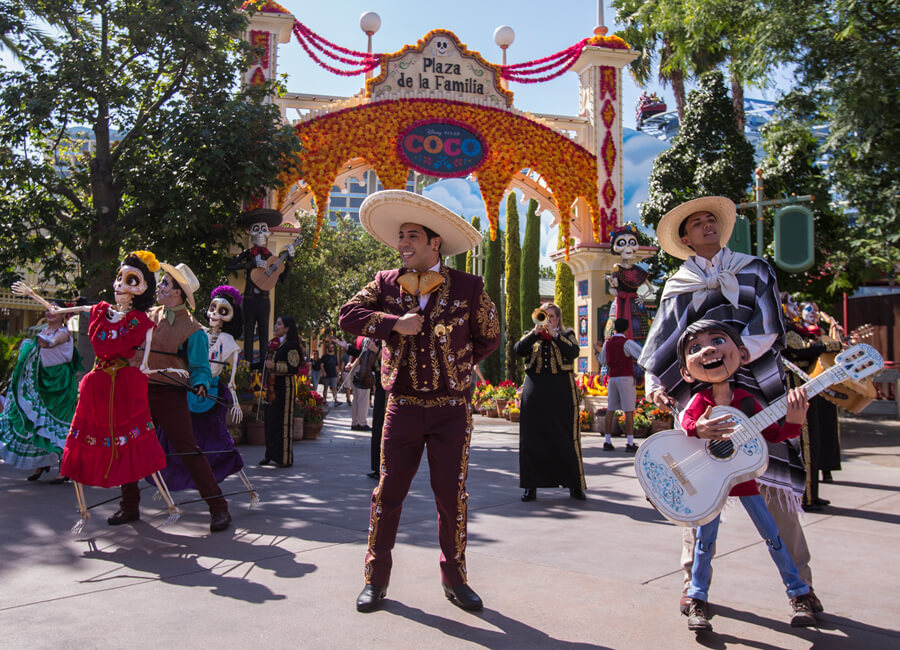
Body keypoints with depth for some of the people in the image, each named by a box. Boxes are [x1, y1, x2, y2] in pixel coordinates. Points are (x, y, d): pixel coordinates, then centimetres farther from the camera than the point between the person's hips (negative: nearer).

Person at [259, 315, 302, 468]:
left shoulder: (291, 345, -9)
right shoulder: (274, 343, 17)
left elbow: (293, 367, -17)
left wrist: (275, 366, -24)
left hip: (285, 386, -8)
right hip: (272, 386, 8)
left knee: (283, 421, -5)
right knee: (270, 419, 10)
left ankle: (283, 457, 2)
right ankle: (271, 454, 19)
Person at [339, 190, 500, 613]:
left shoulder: (467, 287, 0)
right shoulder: (386, 283, 4)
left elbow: (489, 337, 10)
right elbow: (348, 314, -6)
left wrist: (456, 365, 6)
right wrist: (395, 322, -16)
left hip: (452, 409, -1)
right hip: (403, 407, 1)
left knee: (452, 497, 7)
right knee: (387, 493, 6)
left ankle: (454, 579, 24)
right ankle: (376, 578, 21)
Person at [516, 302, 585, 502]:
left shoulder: (567, 334, 13)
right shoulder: (531, 336, 18)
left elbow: (573, 352, -7)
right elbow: (519, 350, -2)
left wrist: (554, 335, -10)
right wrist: (536, 332, -9)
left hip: (561, 391, -2)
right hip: (535, 391, 2)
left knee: (565, 438, -3)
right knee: (533, 438, 0)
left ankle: (574, 485, 7)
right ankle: (531, 485, 7)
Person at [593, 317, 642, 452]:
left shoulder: (608, 343, 8)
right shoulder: (627, 342, -8)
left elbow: (603, 362, 18)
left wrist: (598, 351, 34)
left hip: (612, 378, 5)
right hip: (626, 378, -5)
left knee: (610, 410, 8)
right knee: (629, 411, -3)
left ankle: (608, 442, 8)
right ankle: (630, 443, -4)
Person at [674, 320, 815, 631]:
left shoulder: (745, 400, -11)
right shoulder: (700, 400, -15)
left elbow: (773, 435, -10)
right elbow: (686, 421, -32)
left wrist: (793, 421, -28)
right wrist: (698, 429, -53)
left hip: (743, 476, 1)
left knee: (772, 535, 9)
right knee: (705, 539, 6)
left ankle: (800, 595, 26)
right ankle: (697, 600, 17)